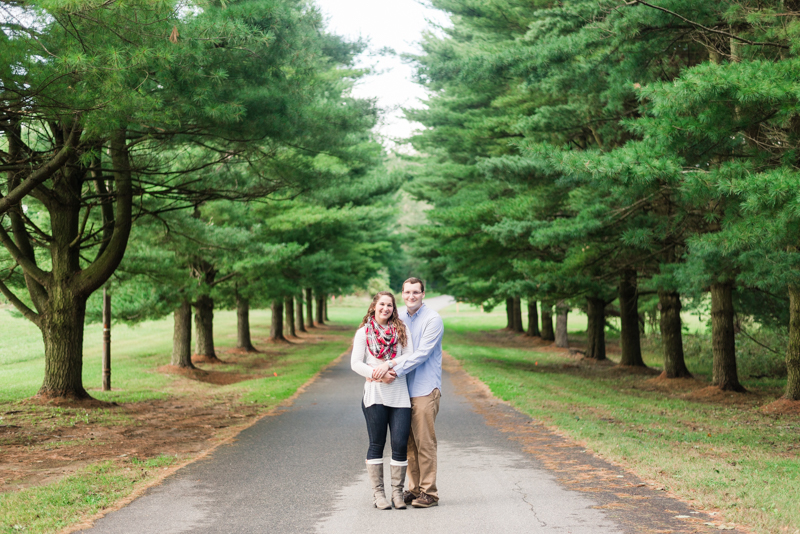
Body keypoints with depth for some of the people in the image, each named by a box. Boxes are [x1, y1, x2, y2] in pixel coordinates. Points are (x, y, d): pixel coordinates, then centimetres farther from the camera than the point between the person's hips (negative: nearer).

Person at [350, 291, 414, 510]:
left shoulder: (402, 330, 12)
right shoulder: (363, 332, 7)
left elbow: (409, 357, 1)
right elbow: (355, 363, 1)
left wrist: (387, 365, -13)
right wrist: (379, 375, -11)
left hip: (399, 394, 1)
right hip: (375, 394, -1)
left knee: (400, 443, -3)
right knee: (377, 444, 2)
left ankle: (397, 491, 8)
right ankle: (378, 492, 8)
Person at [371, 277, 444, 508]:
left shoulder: (432, 320, -6)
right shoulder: (399, 319, 12)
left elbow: (422, 354, -15)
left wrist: (395, 370, -23)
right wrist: (385, 366, -5)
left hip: (425, 389, -6)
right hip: (404, 388, 6)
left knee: (424, 442, -5)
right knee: (409, 442, 9)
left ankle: (429, 492, 1)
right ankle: (414, 488, 18)